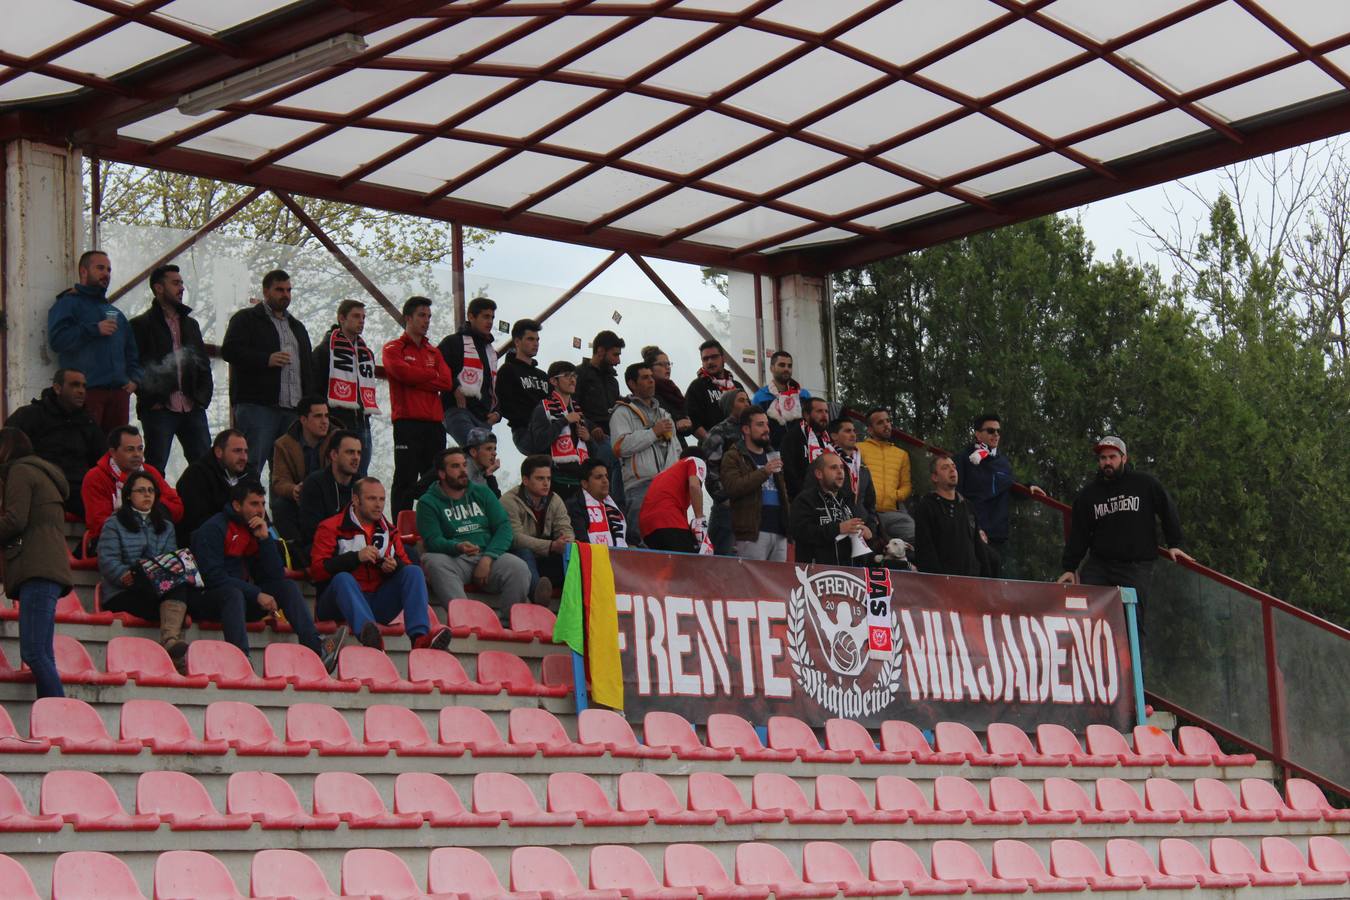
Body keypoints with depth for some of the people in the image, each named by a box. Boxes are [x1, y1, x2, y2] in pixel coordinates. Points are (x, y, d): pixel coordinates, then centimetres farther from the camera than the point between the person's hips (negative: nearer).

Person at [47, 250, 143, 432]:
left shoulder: (115, 312, 27)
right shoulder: (68, 303, 5)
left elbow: (132, 351, 27)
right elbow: (56, 339, -11)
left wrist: (134, 378, 9)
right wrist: (94, 329, -14)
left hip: (119, 391, 6)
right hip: (87, 392, -6)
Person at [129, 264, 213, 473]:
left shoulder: (190, 324, 22)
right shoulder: (141, 325, 2)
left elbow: (204, 364, 22)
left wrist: (202, 397, 7)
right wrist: (152, 400, -12)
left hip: (192, 408, 5)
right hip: (160, 409, -5)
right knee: (155, 470, -5)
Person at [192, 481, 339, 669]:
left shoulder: (258, 529, 13)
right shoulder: (213, 529, -8)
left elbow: (276, 575, 6)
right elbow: (213, 577, -19)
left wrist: (265, 538, -6)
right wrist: (257, 595, -23)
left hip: (246, 601, 7)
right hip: (211, 600, -6)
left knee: (288, 587, -10)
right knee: (234, 594, -36)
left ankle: (316, 651, -28)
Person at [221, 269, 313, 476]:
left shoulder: (297, 327, 27)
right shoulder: (246, 319, 7)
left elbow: (307, 369, 28)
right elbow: (229, 350, -8)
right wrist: (267, 359, -17)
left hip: (293, 409, 6)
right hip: (256, 406, -6)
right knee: (251, 467, -11)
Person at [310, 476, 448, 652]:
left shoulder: (389, 531, 18)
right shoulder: (331, 528, 3)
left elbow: (406, 566, 17)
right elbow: (316, 570, -9)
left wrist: (395, 565, -8)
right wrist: (356, 557, -18)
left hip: (378, 603, 4)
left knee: (414, 572, -13)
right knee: (343, 578, -34)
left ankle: (420, 637, -37)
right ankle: (367, 633, -63)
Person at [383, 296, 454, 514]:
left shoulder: (434, 352, 21)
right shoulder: (393, 349, 6)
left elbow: (447, 382, 5)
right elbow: (402, 372, -14)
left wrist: (416, 378, -6)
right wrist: (432, 377, -1)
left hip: (434, 423, 6)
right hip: (407, 422, -6)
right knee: (406, 481, -8)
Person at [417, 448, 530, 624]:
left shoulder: (482, 493, 19)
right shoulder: (428, 502, 9)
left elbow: (504, 527, 8)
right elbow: (432, 540, -4)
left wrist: (487, 558, -10)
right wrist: (458, 547, -27)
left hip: (488, 555, 3)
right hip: (453, 559, -2)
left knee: (519, 568, -28)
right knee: (434, 563, -37)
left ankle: (505, 622, -24)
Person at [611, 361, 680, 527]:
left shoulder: (663, 413, 28)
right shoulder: (623, 412, 4)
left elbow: (676, 449, 32)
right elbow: (621, 446, -12)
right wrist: (654, 432, -9)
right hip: (640, 486, -7)